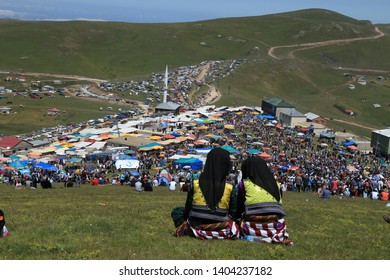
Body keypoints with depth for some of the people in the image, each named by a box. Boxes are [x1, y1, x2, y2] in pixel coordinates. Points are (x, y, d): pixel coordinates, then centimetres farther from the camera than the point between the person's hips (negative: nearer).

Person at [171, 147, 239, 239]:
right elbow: (233, 213, -3)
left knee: (176, 211, 25)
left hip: (197, 228, 1)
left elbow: (187, 209, 1)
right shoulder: (230, 188, -11)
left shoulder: (194, 184, -9)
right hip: (222, 231, 0)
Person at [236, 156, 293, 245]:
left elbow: (239, 208, 5)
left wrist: (238, 219, 22)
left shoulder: (244, 184, -1)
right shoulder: (275, 184, 7)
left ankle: (254, 238, -6)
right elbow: (279, 207, 12)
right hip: (275, 227, 3)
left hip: (253, 228, -3)